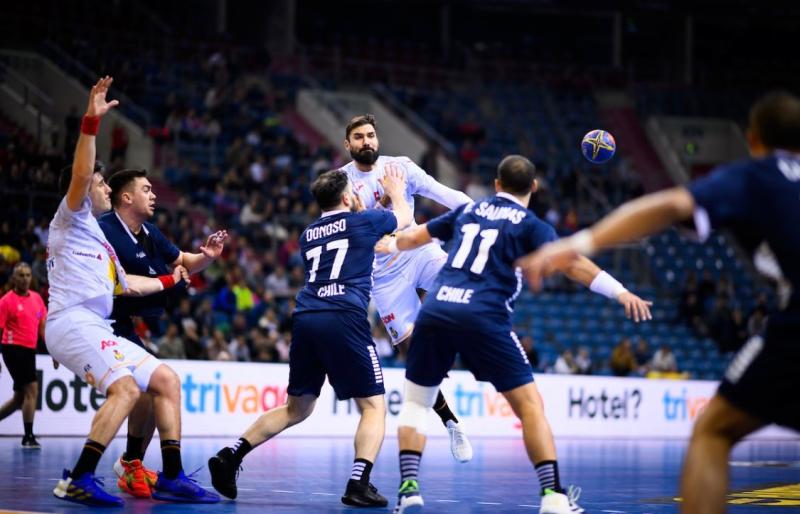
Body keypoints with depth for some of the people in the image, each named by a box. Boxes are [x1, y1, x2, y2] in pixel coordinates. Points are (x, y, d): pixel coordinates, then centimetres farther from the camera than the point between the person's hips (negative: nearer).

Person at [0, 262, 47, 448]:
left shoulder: (37, 298, 11)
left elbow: (43, 327, 17)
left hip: (29, 351, 7)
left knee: (19, 398, 11)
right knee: (32, 390, -14)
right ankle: (28, 437, -9)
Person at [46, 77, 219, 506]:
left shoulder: (97, 236, 28)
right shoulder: (72, 219, 3)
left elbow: (125, 284, 39)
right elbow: (80, 173, -17)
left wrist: (169, 281, 49)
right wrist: (91, 121, -26)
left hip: (97, 327, 10)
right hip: (73, 322, -10)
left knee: (166, 381, 7)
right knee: (126, 388, -28)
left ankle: (171, 478, 5)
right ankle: (77, 481, -30)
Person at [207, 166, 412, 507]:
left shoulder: (308, 234, 22)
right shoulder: (363, 221, 10)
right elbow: (404, 218, 31)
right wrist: (396, 192, 51)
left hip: (305, 319, 5)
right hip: (344, 319, -5)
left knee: (296, 408, 18)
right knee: (373, 406, 3)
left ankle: (229, 456, 8)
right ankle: (358, 485, -14)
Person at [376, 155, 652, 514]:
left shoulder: (469, 210, 22)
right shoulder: (528, 224, 6)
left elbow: (418, 235, 36)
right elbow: (569, 262, -9)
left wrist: (391, 245, 56)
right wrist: (619, 292, -14)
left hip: (435, 309, 4)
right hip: (482, 319, -4)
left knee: (416, 401, 19)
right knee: (529, 404, 1)